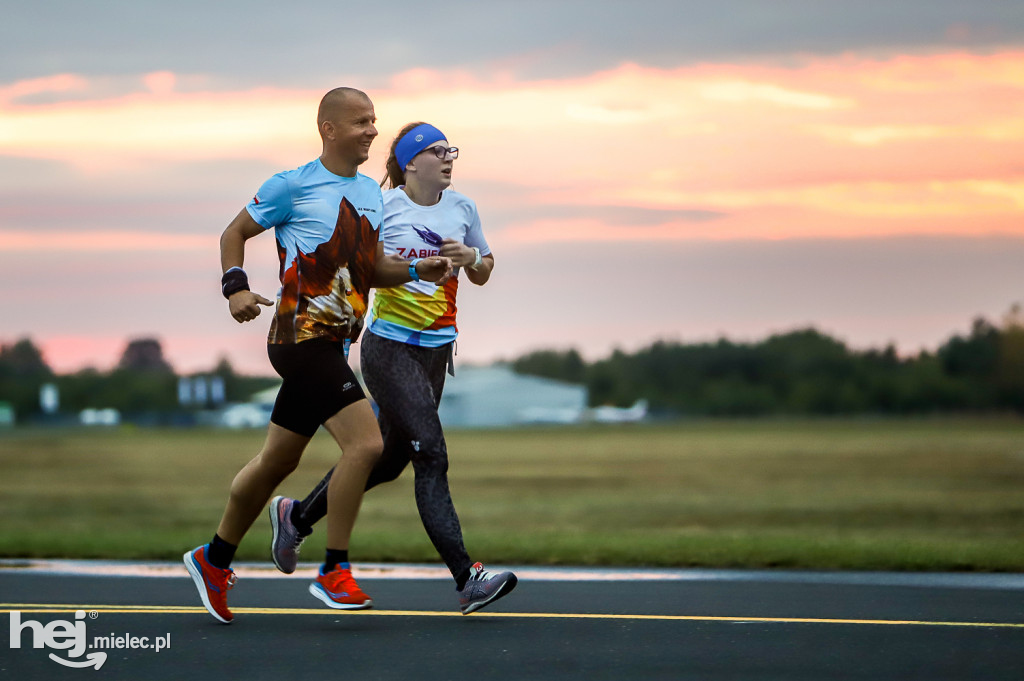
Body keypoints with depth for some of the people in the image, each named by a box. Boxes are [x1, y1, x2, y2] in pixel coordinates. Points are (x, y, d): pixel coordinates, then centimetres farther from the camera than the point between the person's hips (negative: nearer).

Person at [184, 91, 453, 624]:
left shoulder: (371, 194, 15)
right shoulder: (292, 187, -7)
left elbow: (372, 269, 22)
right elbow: (234, 234, 2)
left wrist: (416, 270, 4)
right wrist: (236, 288, -13)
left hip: (335, 343, 8)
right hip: (303, 337, -8)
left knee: (278, 461, 16)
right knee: (366, 444, -19)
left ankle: (213, 561, 31)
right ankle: (333, 573, -9)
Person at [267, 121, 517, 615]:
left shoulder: (462, 208, 7)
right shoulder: (381, 207, -9)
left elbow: (483, 274, 18)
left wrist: (469, 257, -3)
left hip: (436, 351, 7)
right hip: (390, 347, -7)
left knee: (389, 459, 13)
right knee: (431, 455, -16)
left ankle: (295, 516, 36)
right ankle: (466, 579, -21)